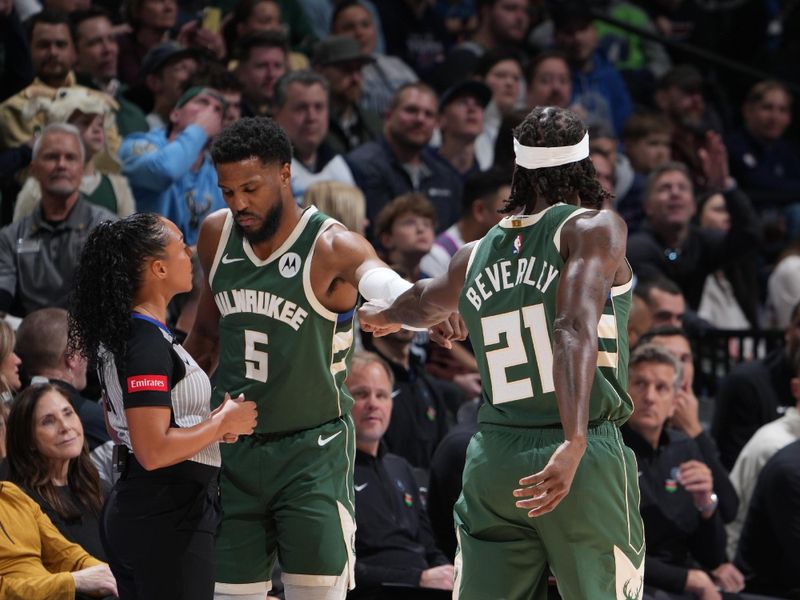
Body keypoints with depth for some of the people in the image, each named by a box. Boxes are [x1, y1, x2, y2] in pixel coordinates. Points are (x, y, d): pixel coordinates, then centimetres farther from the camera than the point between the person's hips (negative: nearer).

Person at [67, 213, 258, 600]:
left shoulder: (119, 334, 11)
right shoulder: (149, 344, -19)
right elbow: (154, 451, -25)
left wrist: (207, 424, 12)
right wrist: (225, 422, -13)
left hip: (128, 508, 10)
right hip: (168, 516, -10)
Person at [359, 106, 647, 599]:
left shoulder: (474, 258, 13)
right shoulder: (593, 229, -4)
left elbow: (425, 302, 36)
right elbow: (574, 330, -20)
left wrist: (384, 315, 60)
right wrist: (575, 443, -29)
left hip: (494, 458, 5)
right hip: (587, 463, -5)